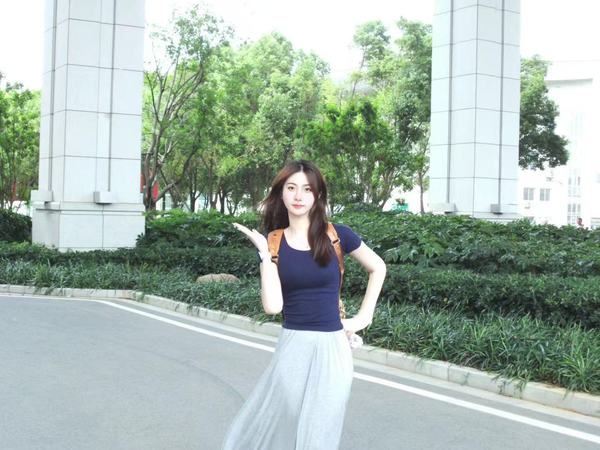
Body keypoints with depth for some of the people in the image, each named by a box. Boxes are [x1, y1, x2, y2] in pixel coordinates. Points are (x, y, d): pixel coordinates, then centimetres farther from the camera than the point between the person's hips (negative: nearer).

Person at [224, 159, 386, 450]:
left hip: (330, 348, -2)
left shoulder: (336, 235, -4)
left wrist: (364, 317, 6)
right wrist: (264, 252, -12)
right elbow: (272, 306, -11)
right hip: (291, 347, 2)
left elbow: (377, 268, 12)